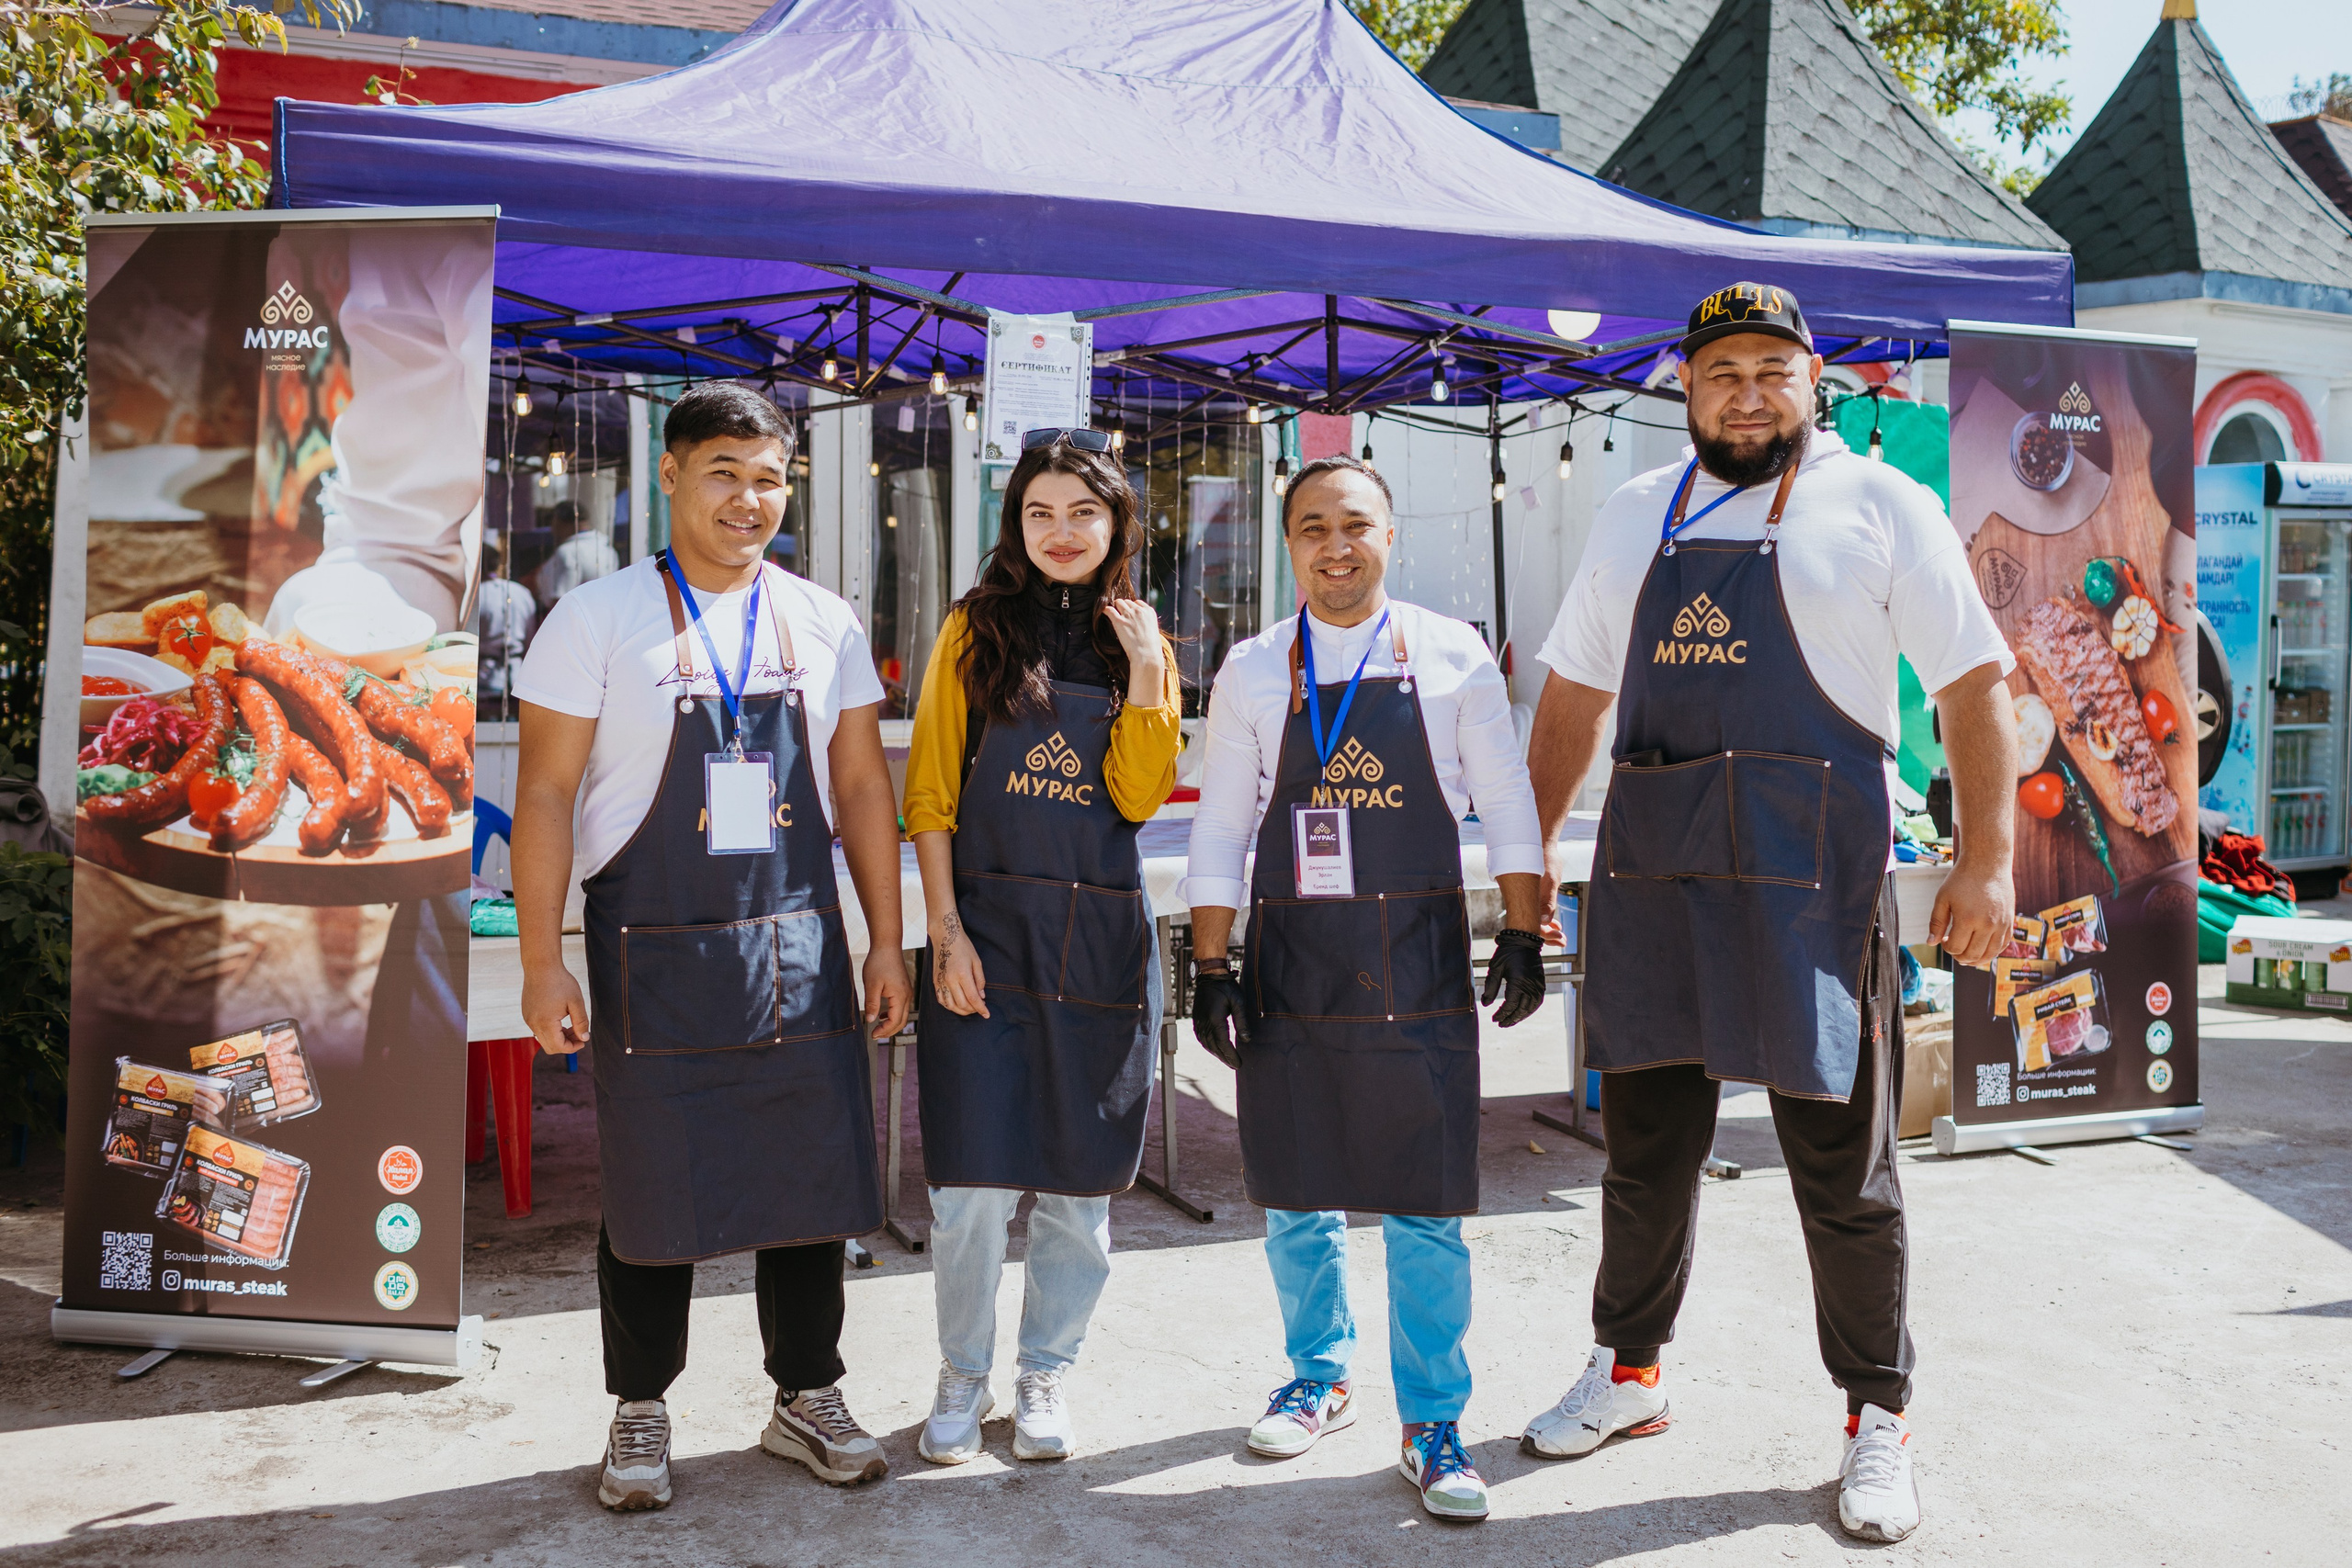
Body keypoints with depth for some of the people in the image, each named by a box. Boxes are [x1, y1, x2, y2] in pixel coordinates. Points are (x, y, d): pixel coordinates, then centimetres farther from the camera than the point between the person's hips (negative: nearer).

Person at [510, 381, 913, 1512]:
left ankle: (806, 1398, 27)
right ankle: (640, 1415, 25)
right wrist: (543, 962, -10)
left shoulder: (823, 625, 7)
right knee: (652, 1193, 7)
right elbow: (545, 792, -5)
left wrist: (887, 942, 6)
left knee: (811, 1176, 9)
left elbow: (861, 788, 10)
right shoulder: (599, 619, -3)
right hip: (653, 952, -3)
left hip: (797, 947, 3)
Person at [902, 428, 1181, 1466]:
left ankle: (1046, 1375, 26)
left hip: (1101, 941, 2)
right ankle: (962, 1377, 19)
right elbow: (930, 796, 1)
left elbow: (1139, 797, -2)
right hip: (985, 933, -2)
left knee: (1079, 1184, 8)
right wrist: (946, 932, -7)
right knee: (974, 1182, -2)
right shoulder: (976, 632, 5)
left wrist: (1145, 670, -9)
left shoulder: (1139, 644, 11)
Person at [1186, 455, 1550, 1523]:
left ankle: (1432, 1425, 17)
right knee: (1294, 1197, 12)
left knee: (1425, 1211, 1)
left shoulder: (1452, 658, 2)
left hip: (1418, 969, -1)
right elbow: (1219, 830, 7)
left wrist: (1522, 932, 1)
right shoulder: (1253, 672, 5)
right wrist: (1211, 967, 2)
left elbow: (1506, 803, 6)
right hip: (1289, 967, 2)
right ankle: (1320, 1376, 35)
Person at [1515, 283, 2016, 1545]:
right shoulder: (1636, 517, 14)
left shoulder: (1880, 505, 2)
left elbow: (1973, 683, -1)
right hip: (1649, 873, 4)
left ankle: (1876, 1418, 21)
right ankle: (1628, 1373, 32)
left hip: (1812, 874, -4)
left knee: (1843, 1167, 4)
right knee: (1644, 1143, 14)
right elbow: (1573, 693, 17)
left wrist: (1985, 859, -10)